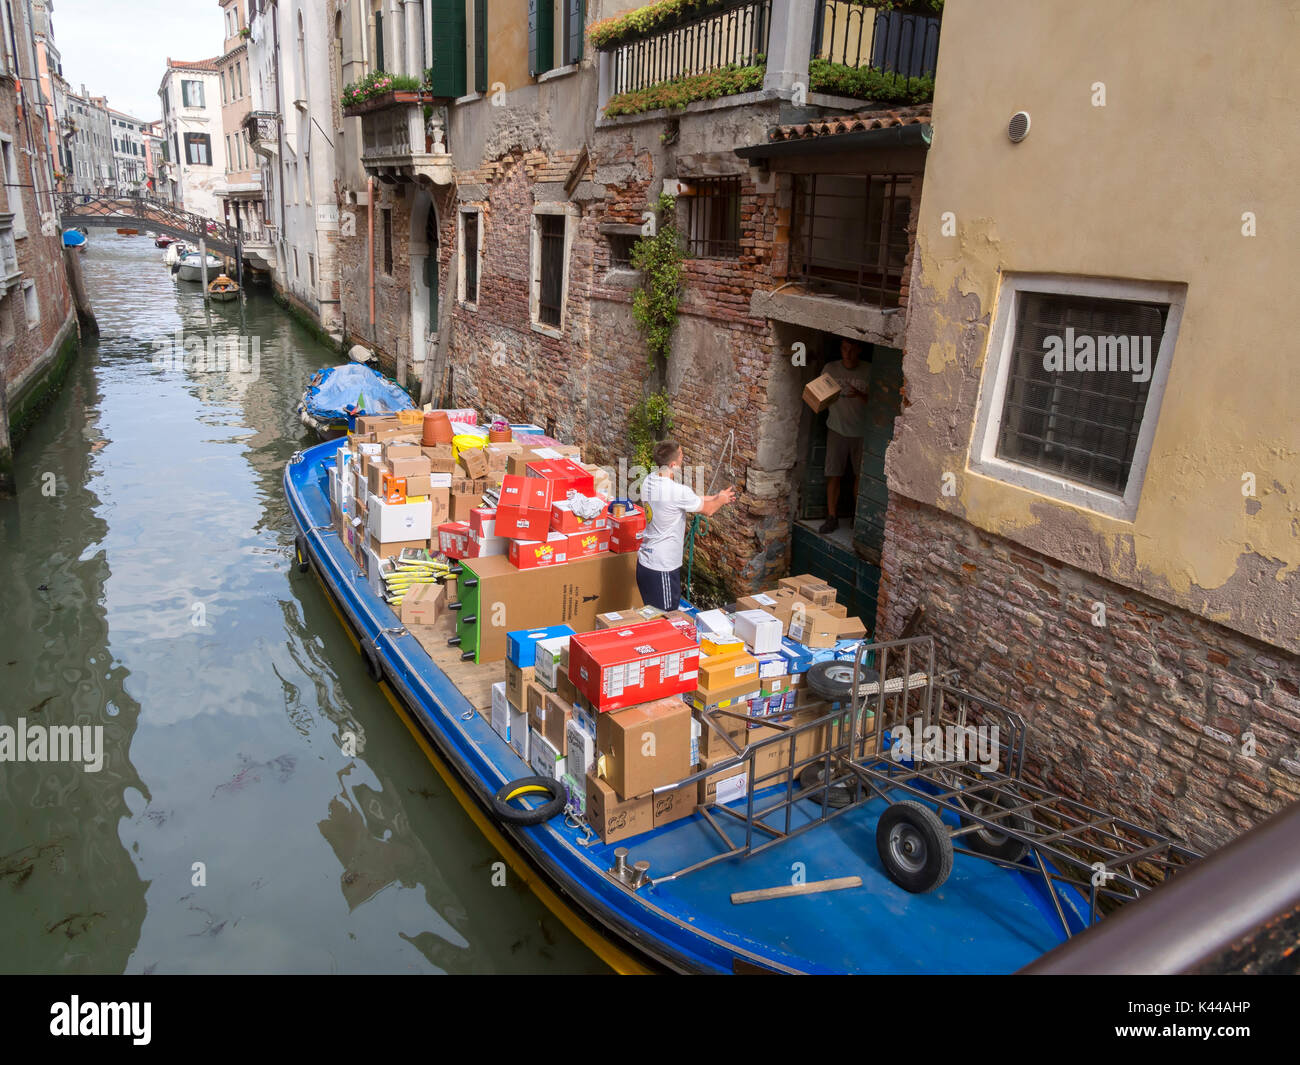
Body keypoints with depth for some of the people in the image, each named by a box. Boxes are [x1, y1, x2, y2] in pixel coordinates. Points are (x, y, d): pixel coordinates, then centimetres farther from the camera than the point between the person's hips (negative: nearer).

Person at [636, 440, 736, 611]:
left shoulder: (649, 480, 0)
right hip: (662, 568, -9)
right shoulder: (677, 491, -25)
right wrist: (722, 499, 14)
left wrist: (717, 497, 18)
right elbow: (708, 509, -7)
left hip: (644, 561, 9)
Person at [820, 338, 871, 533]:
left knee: (860, 476, 8)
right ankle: (832, 517, 7)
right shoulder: (830, 368, 0)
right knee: (833, 475, -2)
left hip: (861, 432, 0)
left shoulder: (868, 372, -3)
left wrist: (860, 395, -22)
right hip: (837, 430, 0)